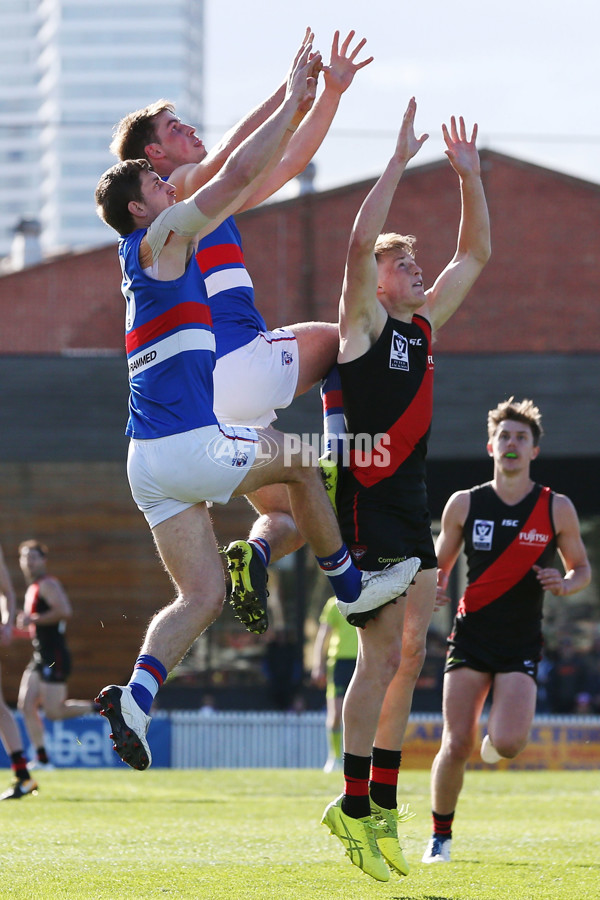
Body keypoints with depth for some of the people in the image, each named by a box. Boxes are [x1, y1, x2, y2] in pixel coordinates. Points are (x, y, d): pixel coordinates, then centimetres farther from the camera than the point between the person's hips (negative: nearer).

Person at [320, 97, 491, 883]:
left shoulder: (422, 325, 16)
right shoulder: (363, 324, -3)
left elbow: (476, 255, 22)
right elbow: (360, 243, -20)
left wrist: (469, 177, 14)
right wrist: (399, 160, -19)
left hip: (411, 509, 8)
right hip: (367, 503, -8)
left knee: (409, 656, 7)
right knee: (382, 655, -11)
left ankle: (382, 800, 12)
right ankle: (355, 806, -9)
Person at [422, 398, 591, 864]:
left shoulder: (557, 508, 1)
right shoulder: (464, 505, 3)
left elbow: (582, 567, 11)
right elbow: (440, 563, 14)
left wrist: (565, 584, -12)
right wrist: (433, 588, -8)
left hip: (522, 645, -1)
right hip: (470, 634, 1)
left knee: (508, 744, -18)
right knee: (456, 744, -10)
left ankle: (496, 739, 22)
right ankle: (441, 836, 10)